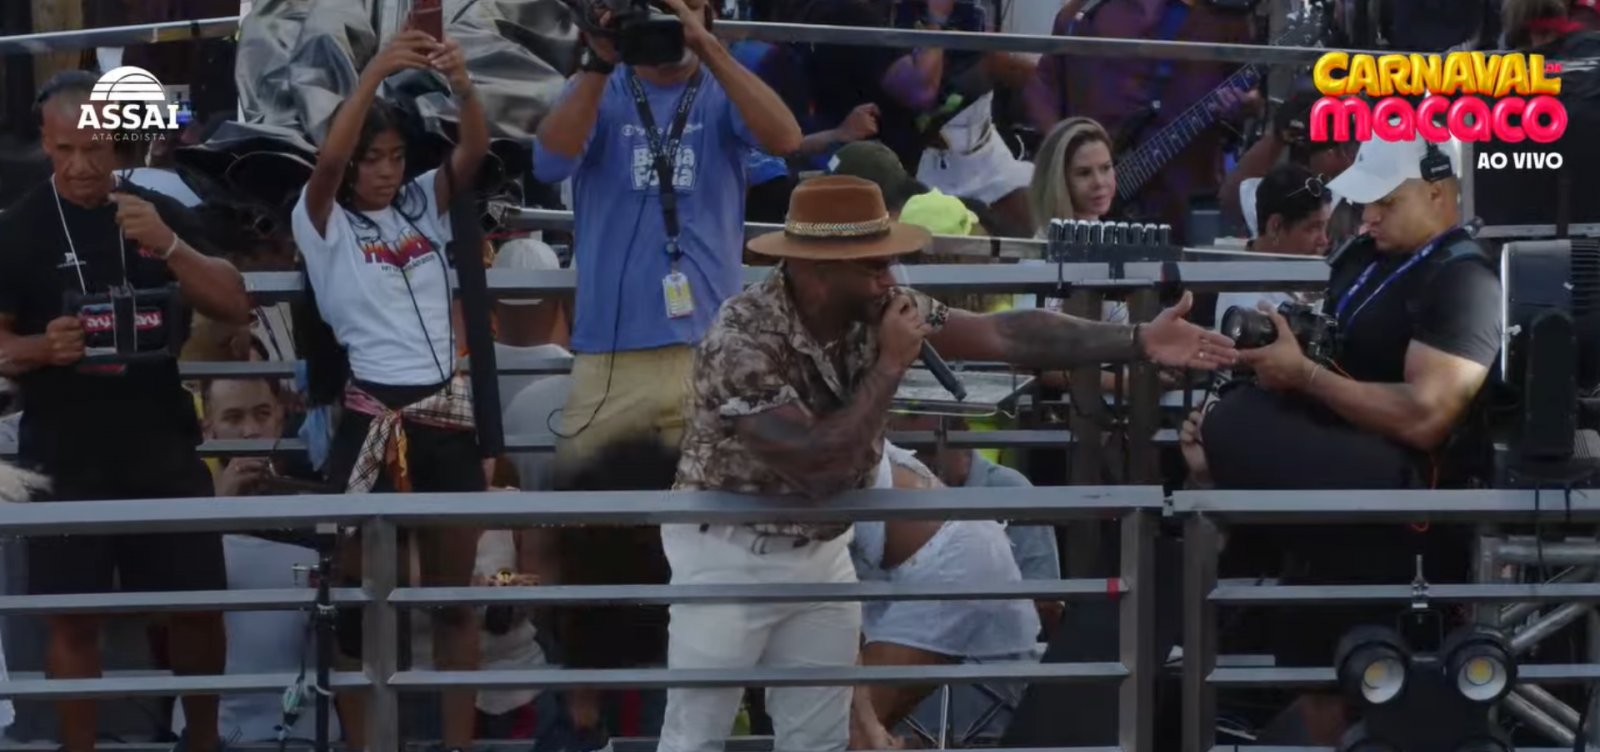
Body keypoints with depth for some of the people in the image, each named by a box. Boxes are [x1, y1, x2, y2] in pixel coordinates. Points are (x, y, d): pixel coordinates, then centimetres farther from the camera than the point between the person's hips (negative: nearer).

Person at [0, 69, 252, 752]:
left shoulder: (162, 214, 4)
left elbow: (234, 306, -2)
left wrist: (168, 245, -18)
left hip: (162, 444, 2)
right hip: (64, 454, -2)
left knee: (198, 604, 5)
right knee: (73, 618, 1)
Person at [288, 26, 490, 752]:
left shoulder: (425, 205, 8)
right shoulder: (324, 223, -2)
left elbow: (474, 151, -8)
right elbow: (328, 160, -21)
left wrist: (461, 82, -29)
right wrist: (376, 71, -33)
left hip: (446, 413, 4)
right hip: (370, 416, -4)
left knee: (453, 595, 9)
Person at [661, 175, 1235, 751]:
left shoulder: (880, 311, -9)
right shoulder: (744, 341, -28)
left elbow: (1005, 334, -10)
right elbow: (818, 469, -33)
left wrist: (1140, 341, -15)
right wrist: (891, 365, -28)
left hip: (822, 551, 6)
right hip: (730, 555, -6)